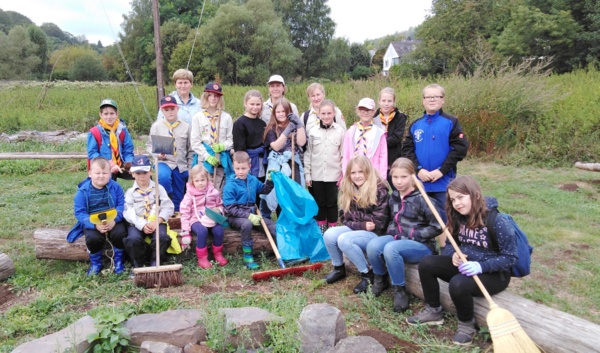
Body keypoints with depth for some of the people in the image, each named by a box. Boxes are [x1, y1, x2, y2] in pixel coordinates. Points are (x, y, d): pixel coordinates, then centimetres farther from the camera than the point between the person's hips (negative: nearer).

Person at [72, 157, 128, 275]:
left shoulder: (115, 187, -3)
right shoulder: (83, 190, -7)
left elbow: (121, 205, -6)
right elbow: (79, 212, -10)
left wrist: (114, 220, -25)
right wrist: (95, 225, -25)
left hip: (113, 221, 1)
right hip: (92, 223, 0)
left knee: (119, 233, -28)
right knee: (93, 238, -29)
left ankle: (118, 260, 4)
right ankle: (95, 263, 5)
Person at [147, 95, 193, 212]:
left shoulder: (186, 127, 6)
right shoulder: (156, 126, 2)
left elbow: (190, 150, 10)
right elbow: (150, 145, 7)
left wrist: (190, 169, 6)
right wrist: (157, 154, -15)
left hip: (181, 165, 2)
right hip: (163, 162, -2)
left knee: (178, 198, 5)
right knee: (163, 177, -35)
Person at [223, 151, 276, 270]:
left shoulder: (253, 180, 5)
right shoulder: (230, 185, -13)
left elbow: (265, 190, 22)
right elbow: (230, 209, -17)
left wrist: (270, 180, 3)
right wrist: (248, 216, -26)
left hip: (251, 214, 6)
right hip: (235, 216, -6)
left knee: (271, 224, -10)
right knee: (246, 223, -37)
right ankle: (247, 256, -26)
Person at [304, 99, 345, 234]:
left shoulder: (341, 131, -3)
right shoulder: (313, 131, 0)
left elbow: (344, 154, -1)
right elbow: (308, 154, 3)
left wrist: (344, 174, -3)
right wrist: (307, 174, 1)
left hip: (334, 175, -1)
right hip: (316, 175, 2)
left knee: (332, 203, 8)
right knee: (320, 203, 12)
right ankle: (321, 228, 25)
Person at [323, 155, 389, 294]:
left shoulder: (379, 189, -16)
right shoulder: (347, 190, 4)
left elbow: (379, 223, -18)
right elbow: (344, 218, 5)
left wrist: (355, 224, -11)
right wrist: (362, 225, -12)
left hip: (375, 234, -6)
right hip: (356, 229, 6)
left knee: (344, 239, -28)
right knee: (329, 234, -17)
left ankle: (367, 275, -11)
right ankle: (338, 268, 6)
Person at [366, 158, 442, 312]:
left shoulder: (421, 199, -14)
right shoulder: (394, 197, 7)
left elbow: (437, 227, -16)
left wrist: (413, 234, -17)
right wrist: (393, 231, 2)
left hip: (422, 245, -6)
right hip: (399, 238, 6)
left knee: (391, 248, -34)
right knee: (372, 245, -22)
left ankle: (399, 290, -14)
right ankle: (381, 279, 5)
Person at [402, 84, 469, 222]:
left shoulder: (451, 122, -2)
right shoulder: (415, 125, 9)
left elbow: (460, 148, -9)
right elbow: (407, 149, 3)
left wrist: (442, 170, -16)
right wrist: (418, 169, -11)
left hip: (443, 182, -3)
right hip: (420, 182, 3)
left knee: (444, 218, 6)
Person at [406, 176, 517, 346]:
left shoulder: (497, 221, -21)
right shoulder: (458, 217, -2)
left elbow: (510, 257, -19)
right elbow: (449, 244, 8)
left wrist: (481, 266, -32)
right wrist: (453, 255, -17)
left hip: (495, 273, -6)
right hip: (465, 265, 7)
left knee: (458, 284, -34)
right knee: (427, 264, -12)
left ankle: (467, 324, -3)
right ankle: (433, 311, 5)